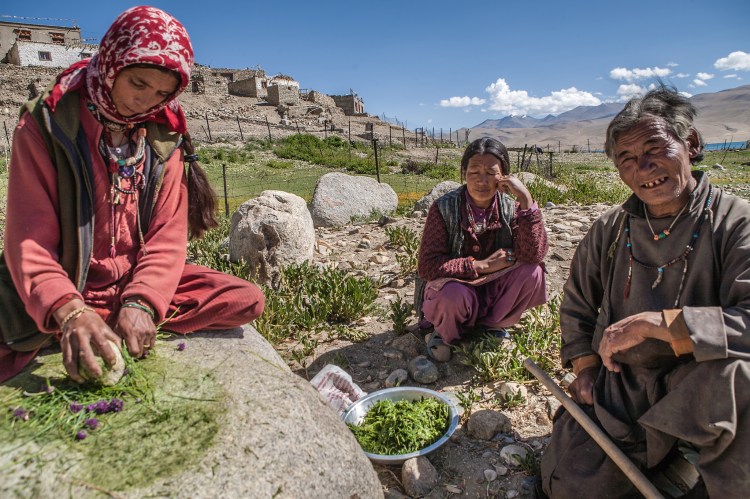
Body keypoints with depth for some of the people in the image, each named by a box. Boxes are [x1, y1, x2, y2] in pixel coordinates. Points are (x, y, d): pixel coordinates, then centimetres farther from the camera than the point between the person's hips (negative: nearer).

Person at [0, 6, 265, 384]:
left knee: (248, 300, -14)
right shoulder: (46, 123, -9)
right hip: (65, 293, -2)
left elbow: (167, 235, -6)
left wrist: (141, 303, -24)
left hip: (140, 285, 3)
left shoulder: (164, 136, -1)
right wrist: (68, 311, -34)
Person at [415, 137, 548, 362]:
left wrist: (526, 199, -29)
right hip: (451, 285, -3)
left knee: (531, 273, -22)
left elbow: (534, 255, -24)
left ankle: (492, 324, 5)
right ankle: (442, 332, 0)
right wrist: (483, 265, -25)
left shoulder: (509, 208, -9)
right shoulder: (444, 208, -18)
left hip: (493, 289, 4)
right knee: (454, 296, -38)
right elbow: (428, 265, -22)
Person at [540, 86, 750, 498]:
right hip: (619, 386, 4)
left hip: (701, 391, -3)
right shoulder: (610, 229, 2)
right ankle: (661, 450, 20)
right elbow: (577, 304, 14)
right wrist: (585, 367, 5)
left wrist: (657, 322, -30)